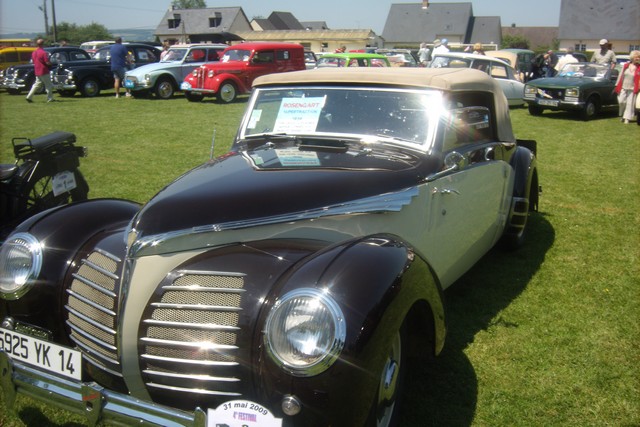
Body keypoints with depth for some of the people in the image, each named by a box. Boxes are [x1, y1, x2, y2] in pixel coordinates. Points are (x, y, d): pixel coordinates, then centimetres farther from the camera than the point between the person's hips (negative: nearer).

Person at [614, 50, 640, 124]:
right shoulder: (626, 65, 3)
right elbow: (621, 75, 8)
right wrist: (617, 85, 7)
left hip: (632, 89, -2)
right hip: (623, 88, 2)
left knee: (630, 103, 1)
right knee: (621, 101, 0)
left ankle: (627, 118, 8)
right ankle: (622, 115, 23)